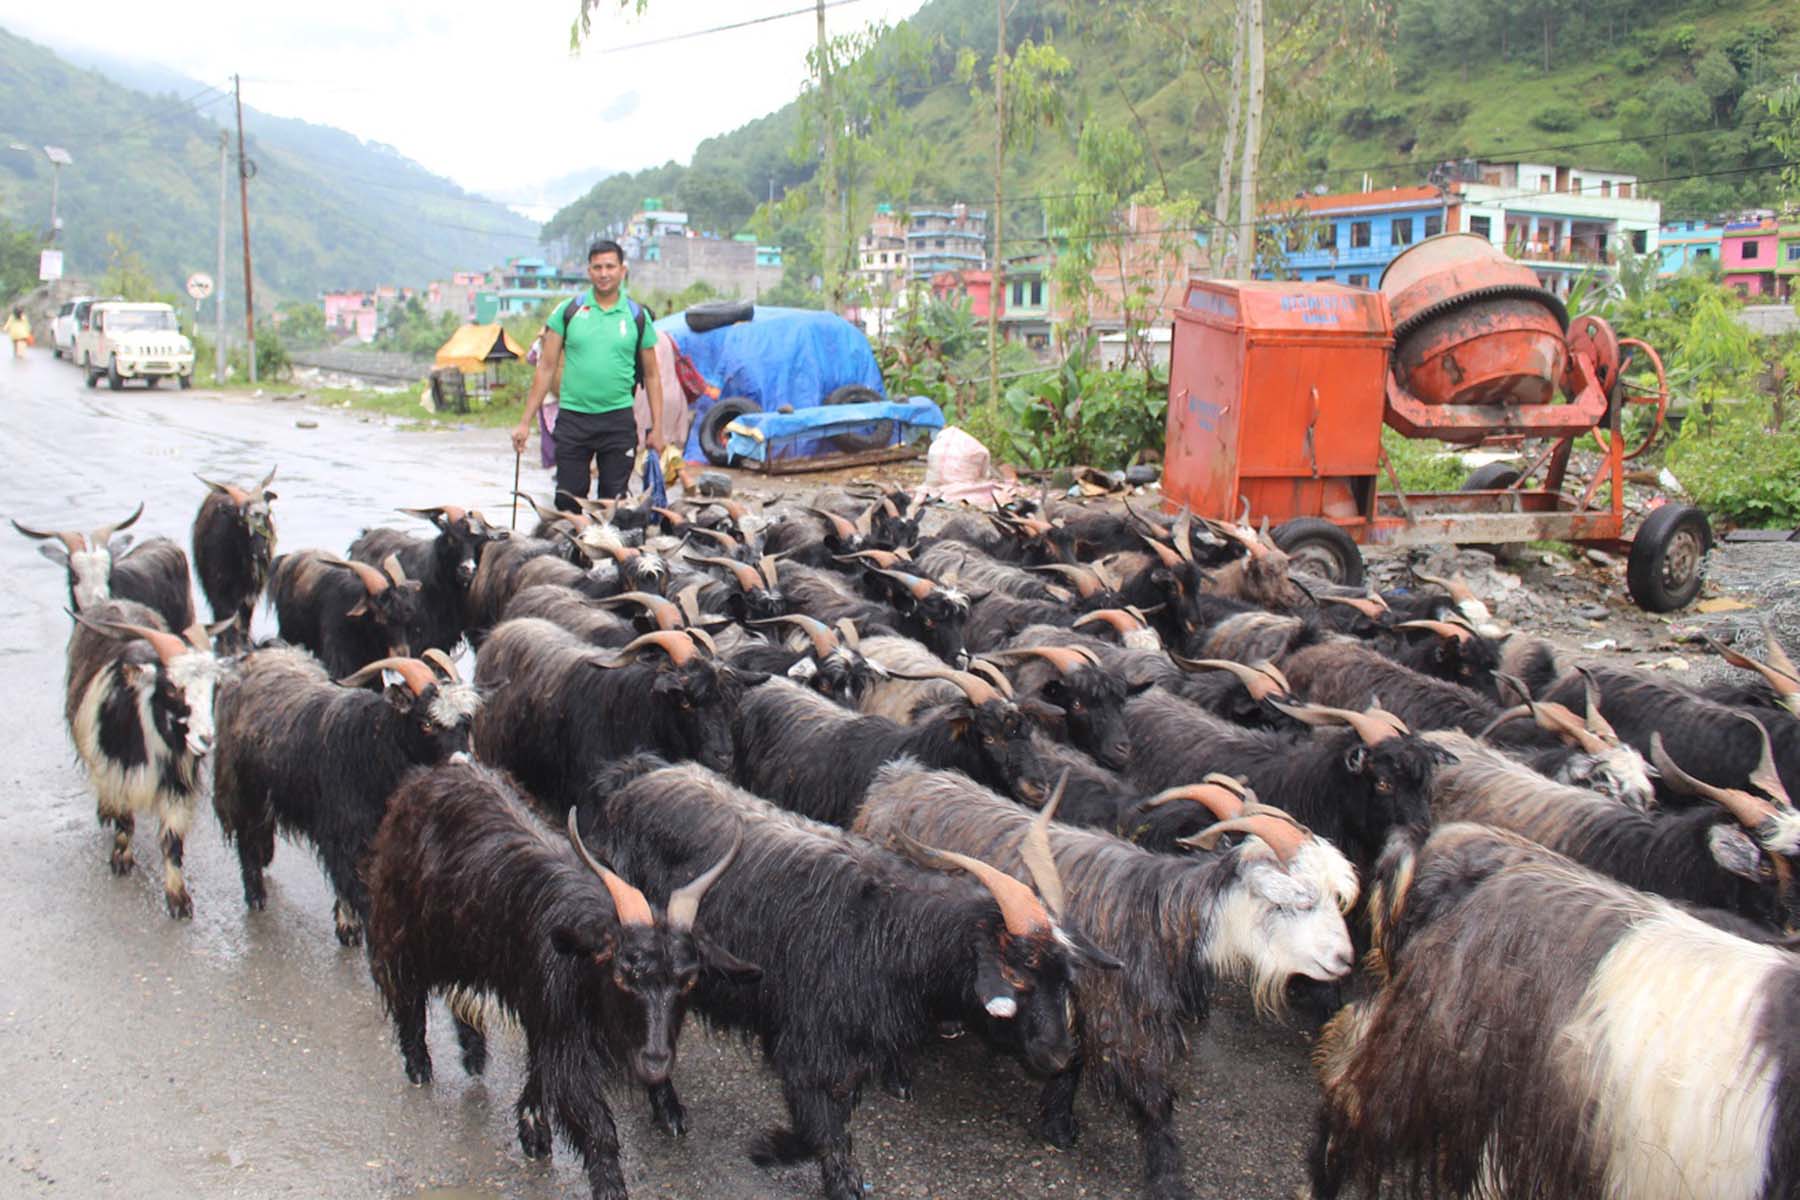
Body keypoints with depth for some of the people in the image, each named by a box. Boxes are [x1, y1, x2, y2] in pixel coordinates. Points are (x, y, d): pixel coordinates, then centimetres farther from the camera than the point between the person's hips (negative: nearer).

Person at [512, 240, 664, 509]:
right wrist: (526, 422, 1)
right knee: (567, 502, 2)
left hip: (619, 419, 0)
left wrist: (657, 427, 3)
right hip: (573, 418, 0)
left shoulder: (637, 316, 5)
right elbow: (546, 368, 4)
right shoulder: (568, 311, 4)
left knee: (613, 502, 5)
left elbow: (651, 375, 9)